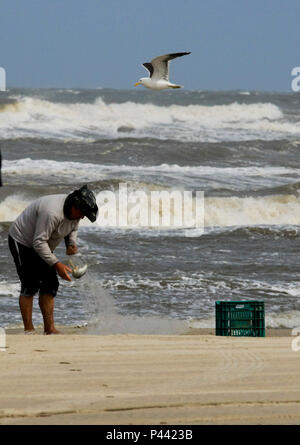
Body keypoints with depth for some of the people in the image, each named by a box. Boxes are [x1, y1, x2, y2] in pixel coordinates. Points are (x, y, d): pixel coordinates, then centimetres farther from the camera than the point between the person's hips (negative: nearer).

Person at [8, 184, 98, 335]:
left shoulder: (74, 211, -8)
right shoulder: (52, 212, -36)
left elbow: (73, 229, 13)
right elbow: (39, 242, -34)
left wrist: (72, 244, -9)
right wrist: (57, 264, -34)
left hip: (41, 246, 9)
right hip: (22, 242, -9)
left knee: (50, 285, 2)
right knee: (30, 286, -13)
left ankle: (49, 328, 3)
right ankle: (28, 330, -9)